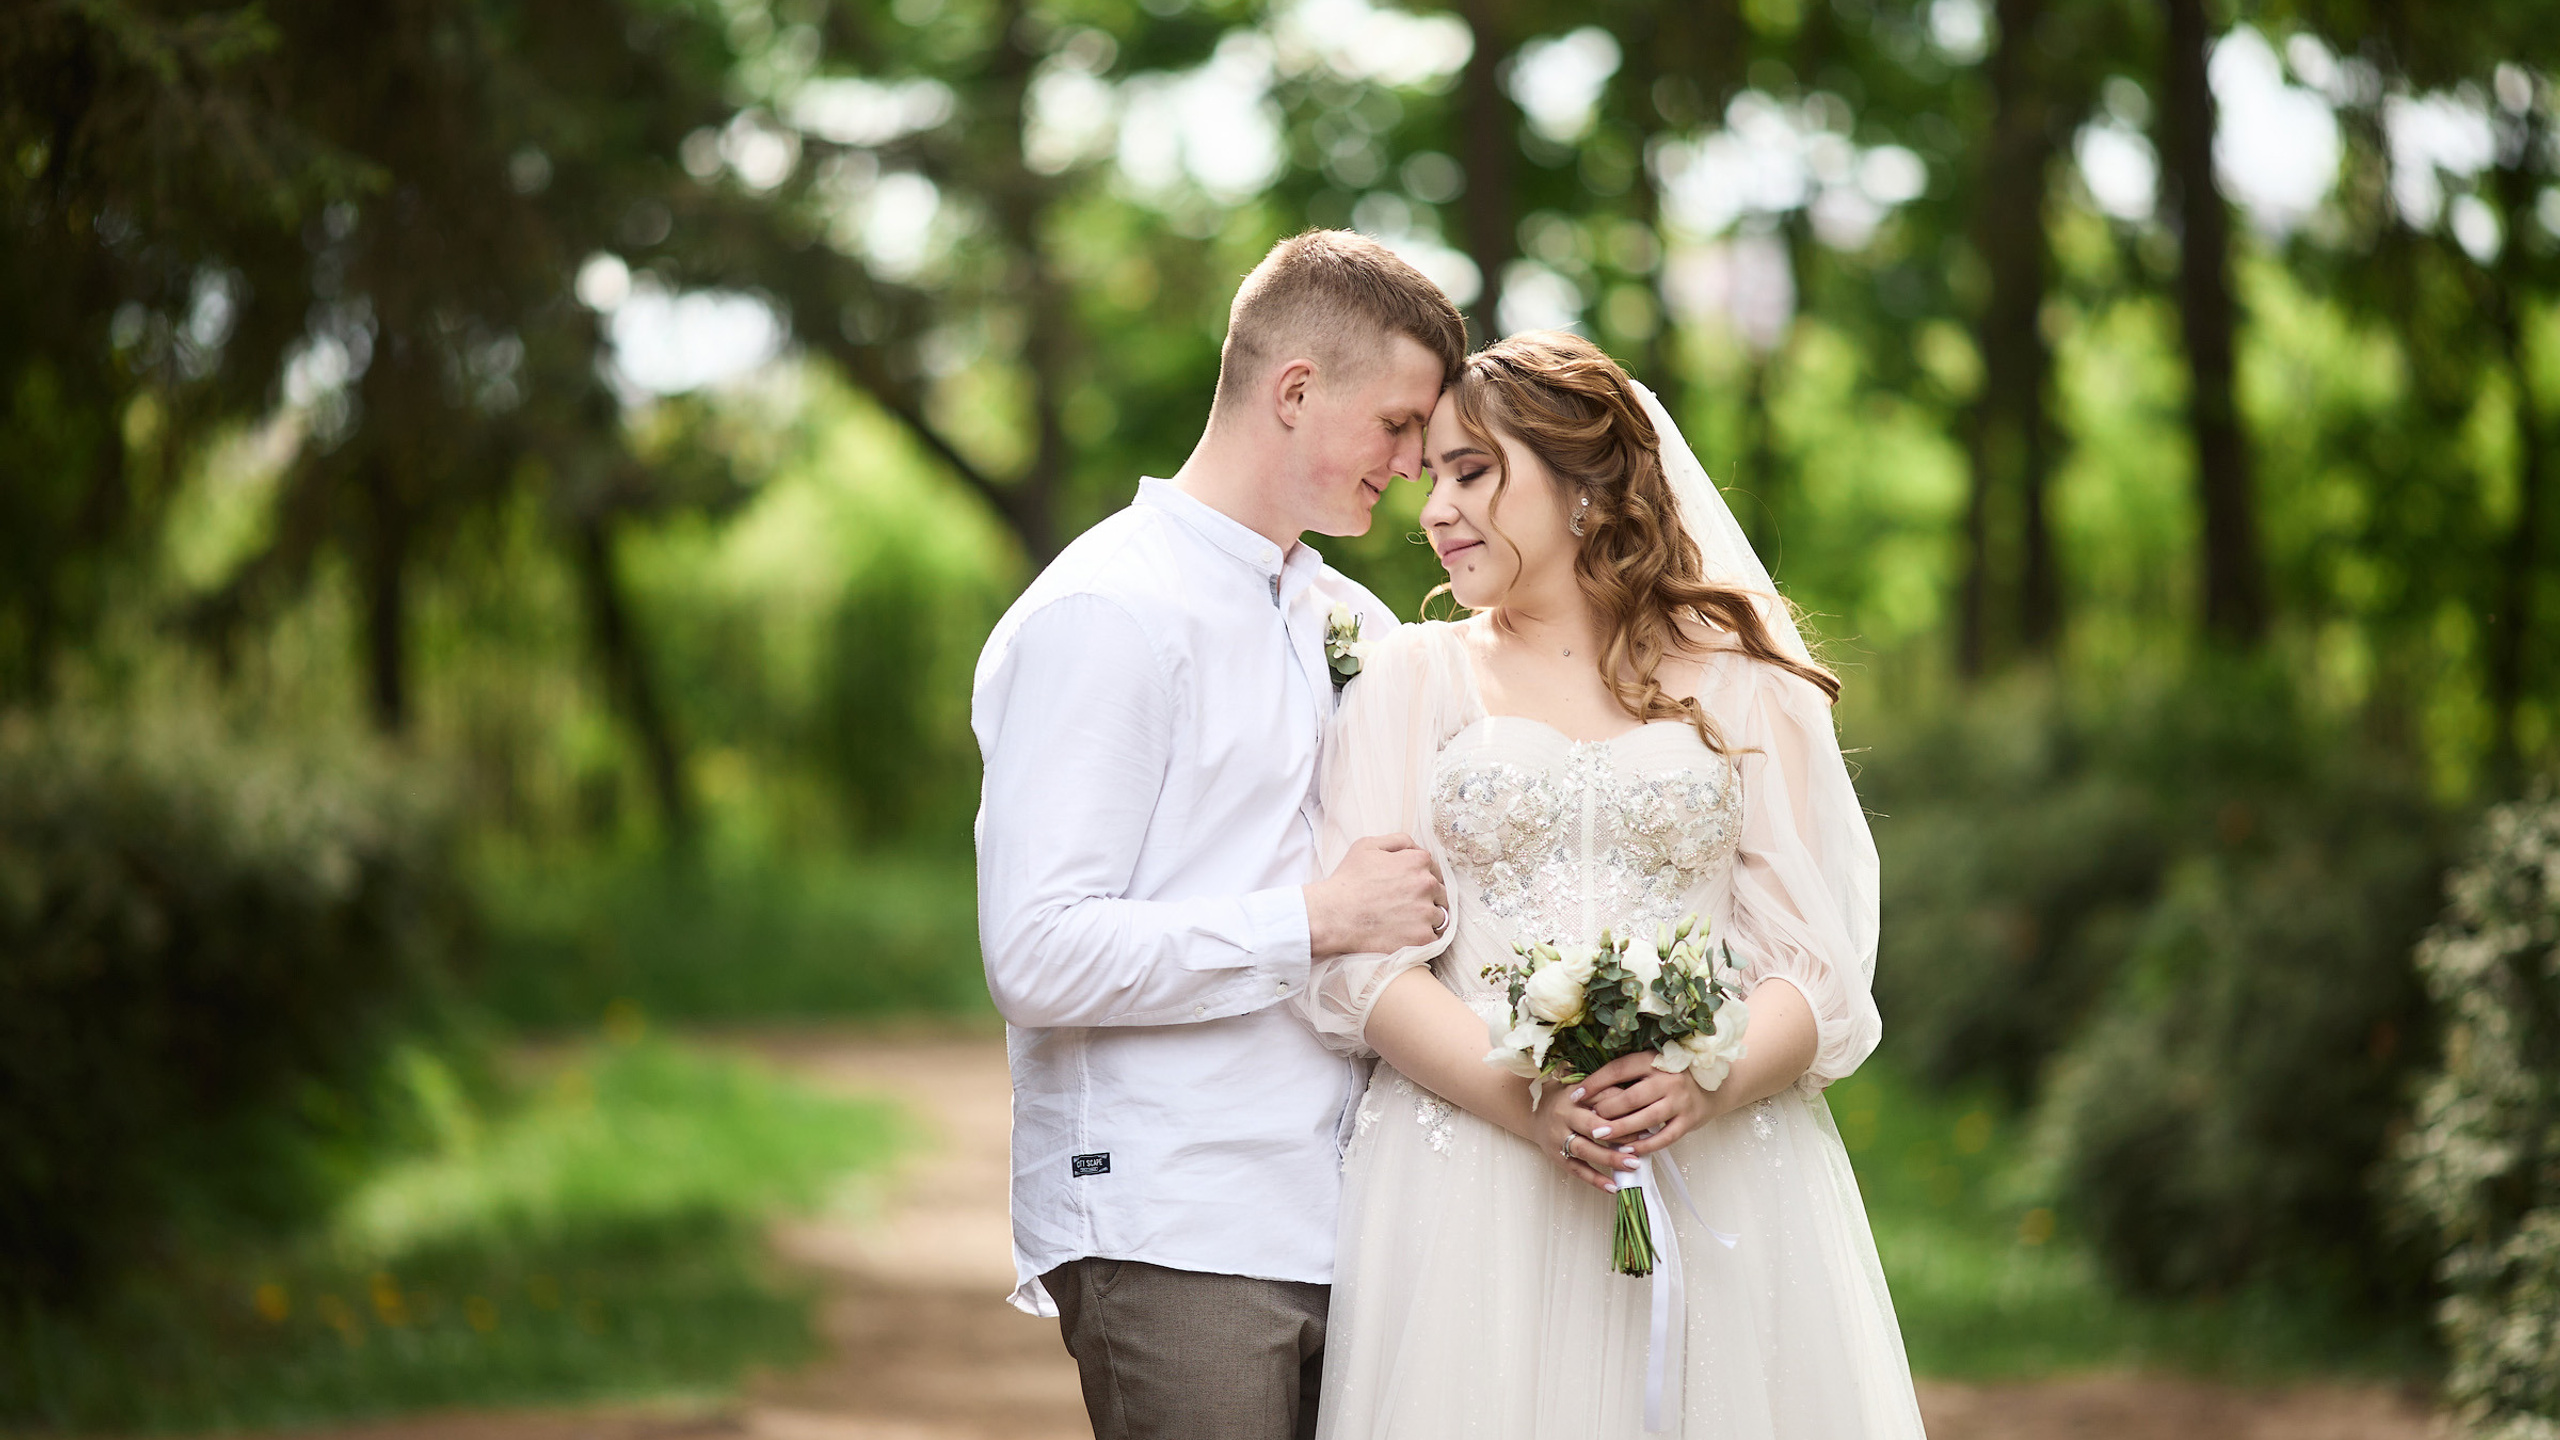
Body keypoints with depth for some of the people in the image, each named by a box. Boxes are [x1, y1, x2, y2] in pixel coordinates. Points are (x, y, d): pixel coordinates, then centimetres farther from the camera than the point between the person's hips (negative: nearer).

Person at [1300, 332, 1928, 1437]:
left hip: (1723, 1175, 0)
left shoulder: (1748, 693, 9)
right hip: (1470, 1186, 0)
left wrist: (1704, 1086, -18)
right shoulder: (1410, 680, 10)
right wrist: (1528, 1101, -16)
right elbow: (1358, 963, 0)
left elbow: (1818, 968, 2)